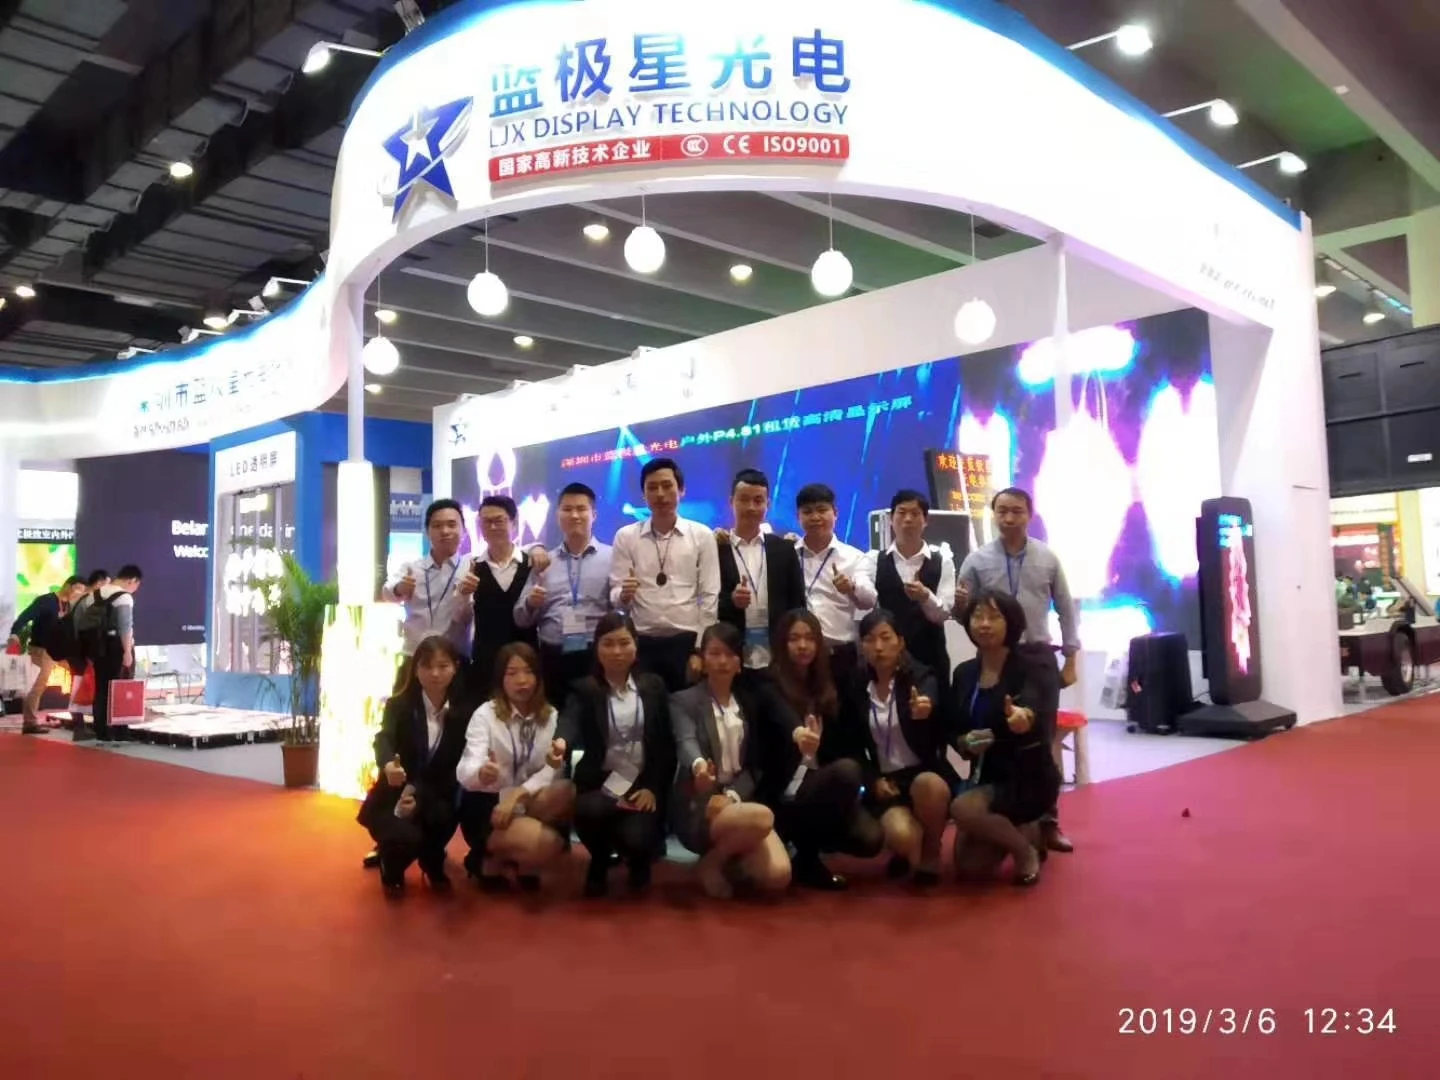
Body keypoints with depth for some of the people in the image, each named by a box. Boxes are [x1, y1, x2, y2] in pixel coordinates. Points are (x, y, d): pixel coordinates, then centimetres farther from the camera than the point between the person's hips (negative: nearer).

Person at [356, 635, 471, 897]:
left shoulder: (462, 713, -4)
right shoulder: (398, 705, -11)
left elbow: (454, 767, -5)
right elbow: (383, 739, -31)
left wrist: (419, 794, -23)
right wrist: (388, 765, -57)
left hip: (433, 797, 2)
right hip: (393, 796, -2)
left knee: (444, 813, -33)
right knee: (407, 837, -31)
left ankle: (432, 865, 4)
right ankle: (391, 868, 10)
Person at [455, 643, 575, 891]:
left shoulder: (550, 716, 1)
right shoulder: (485, 715, -12)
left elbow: (552, 772, -8)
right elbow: (465, 771, -27)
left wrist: (518, 794, -25)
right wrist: (481, 773, -51)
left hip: (527, 803, 5)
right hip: (484, 806, -5)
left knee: (566, 791, -28)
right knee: (545, 843, -31)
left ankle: (522, 861, -4)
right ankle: (487, 861, 1)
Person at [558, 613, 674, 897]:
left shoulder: (653, 687, 6)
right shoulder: (584, 689, 1)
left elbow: (666, 744, 6)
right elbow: (570, 720, -21)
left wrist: (653, 788, -7)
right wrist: (561, 742, -46)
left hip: (642, 784, 1)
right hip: (600, 783, 0)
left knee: (636, 838, -25)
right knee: (588, 811, -33)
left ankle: (638, 859, 18)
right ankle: (600, 861, 4)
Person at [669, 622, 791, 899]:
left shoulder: (749, 703, 13)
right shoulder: (684, 701, -3)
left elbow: (754, 763, 11)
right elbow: (687, 743, -24)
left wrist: (732, 796, -11)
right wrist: (699, 765, -49)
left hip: (739, 800, 5)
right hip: (699, 807, -5)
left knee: (778, 875, -19)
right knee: (763, 817, -34)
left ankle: (726, 853, 12)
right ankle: (712, 862, -5)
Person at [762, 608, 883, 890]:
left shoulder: (826, 686, 13)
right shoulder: (771, 685, -6)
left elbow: (841, 743, 15)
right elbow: (783, 716, -30)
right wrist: (798, 732, -52)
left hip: (825, 786, 5)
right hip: (787, 792, -5)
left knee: (870, 839, -19)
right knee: (847, 770, -32)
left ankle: (805, 836, 11)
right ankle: (807, 857, -13)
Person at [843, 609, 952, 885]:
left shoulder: (921, 677, -8)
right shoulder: (856, 688, 1)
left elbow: (934, 723, -32)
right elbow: (852, 745, 11)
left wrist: (924, 712, -56)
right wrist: (873, 779, -5)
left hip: (925, 773, -1)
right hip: (884, 781, 1)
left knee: (929, 785, -38)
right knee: (902, 837, -30)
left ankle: (931, 852, -4)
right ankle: (904, 850, 13)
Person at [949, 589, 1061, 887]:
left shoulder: (1033, 667, -15)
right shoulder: (964, 672, 2)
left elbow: (1038, 710, -36)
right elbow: (955, 729, 9)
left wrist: (1024, 718, -60)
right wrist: (966, 742, -15)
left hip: (1028, 776, -6)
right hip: (987, 775, 6)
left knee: (962, 808, -31)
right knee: (968, 866, 2)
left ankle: (1025, 849, -1)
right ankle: (1025, 831, 32)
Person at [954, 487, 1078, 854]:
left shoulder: (1048, 558, 2)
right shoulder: (977, 560, -1)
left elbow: (1065, 609, 6)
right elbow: (963, 612, 1)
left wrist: (1070, 659, 3)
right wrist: (959, 605, -23)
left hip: (1039, 656, 1)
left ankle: (1048, 823, 18)